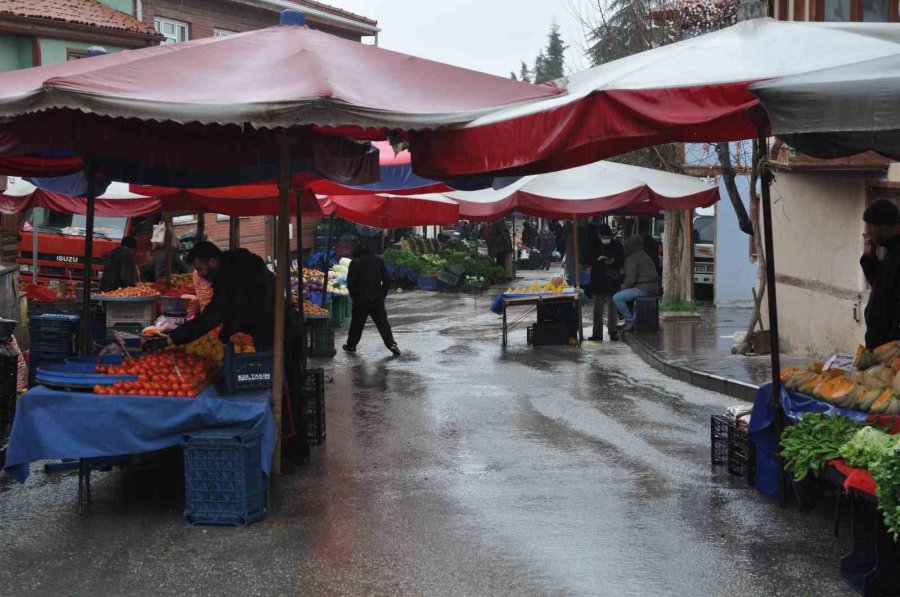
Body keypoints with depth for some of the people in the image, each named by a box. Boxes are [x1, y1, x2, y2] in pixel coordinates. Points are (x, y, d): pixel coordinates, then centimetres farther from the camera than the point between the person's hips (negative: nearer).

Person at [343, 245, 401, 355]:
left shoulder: (355, 263, -2)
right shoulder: (378, 260, 5)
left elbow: (350, 283, -3)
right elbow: (386, 280, 4)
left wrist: (354, 296, 11)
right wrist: (382, 294, 12)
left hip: (361, 300, -1)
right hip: (377, 298, 2)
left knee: (357, 323, 12)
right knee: (382, 322, 2)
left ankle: (351, 345, 21)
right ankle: (391, 344, -12)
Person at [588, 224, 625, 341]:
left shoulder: (617, 245, 1)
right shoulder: (594, 245, 3)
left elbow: (622, 261, 5)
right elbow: (588, 260, 3)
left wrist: (614, 262, -16)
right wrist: (597, 260, -16)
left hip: (612, 281, -1)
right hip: (597, 281, 1)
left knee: (612, 309, 1)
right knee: (597, 309, 6)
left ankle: (613, 332, 9)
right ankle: (597, 333, 10)